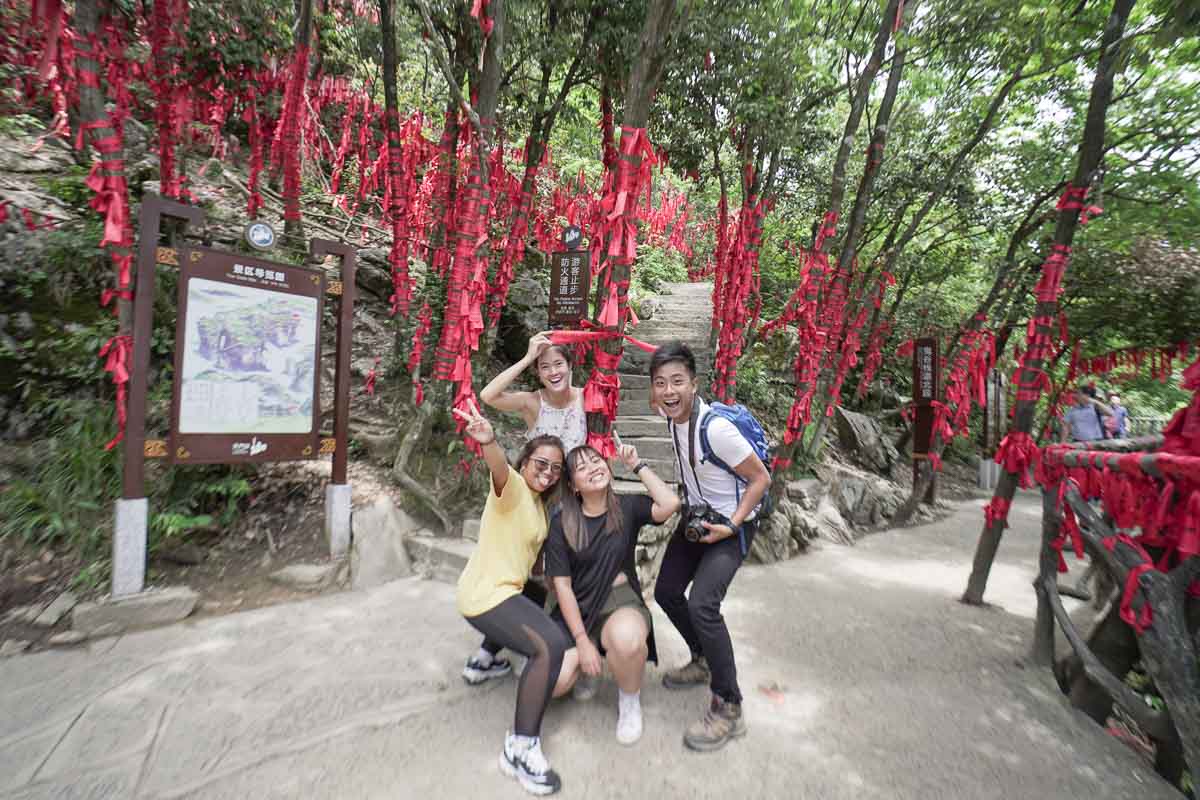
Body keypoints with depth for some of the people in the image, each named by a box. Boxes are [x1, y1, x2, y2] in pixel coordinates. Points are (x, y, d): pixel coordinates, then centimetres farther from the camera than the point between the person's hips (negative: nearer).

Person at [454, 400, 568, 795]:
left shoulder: (540, 503, 12)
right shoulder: (513, 487, -17)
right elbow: (499, 468, -40)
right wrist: (489, 442, -60)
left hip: (503, 587, 10)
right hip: (485, 594, -10)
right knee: (551, 644, -26)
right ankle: (520, 747, -14)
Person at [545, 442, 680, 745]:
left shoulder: (627, 507, -3)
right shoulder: (562, 523, -5)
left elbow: (670, 504, -22)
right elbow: (562, 586, -6)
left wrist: (637, 465, -13)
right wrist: (582, 641, -13)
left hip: (622, 602, -1)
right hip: (578, 610, 1)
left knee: (626, 639, -37)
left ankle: (630, 698, -1)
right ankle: (582, 661, 14)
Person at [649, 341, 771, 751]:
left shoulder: (716, 428, -31)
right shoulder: (673, 416, -10)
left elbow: (761, 478, -21)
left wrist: (731, 526, -23)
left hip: (730, 525, -8)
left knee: (702, 605, -22)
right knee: (666, 592, 11)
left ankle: (728, 709, -2)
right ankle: (704, 661, 37)